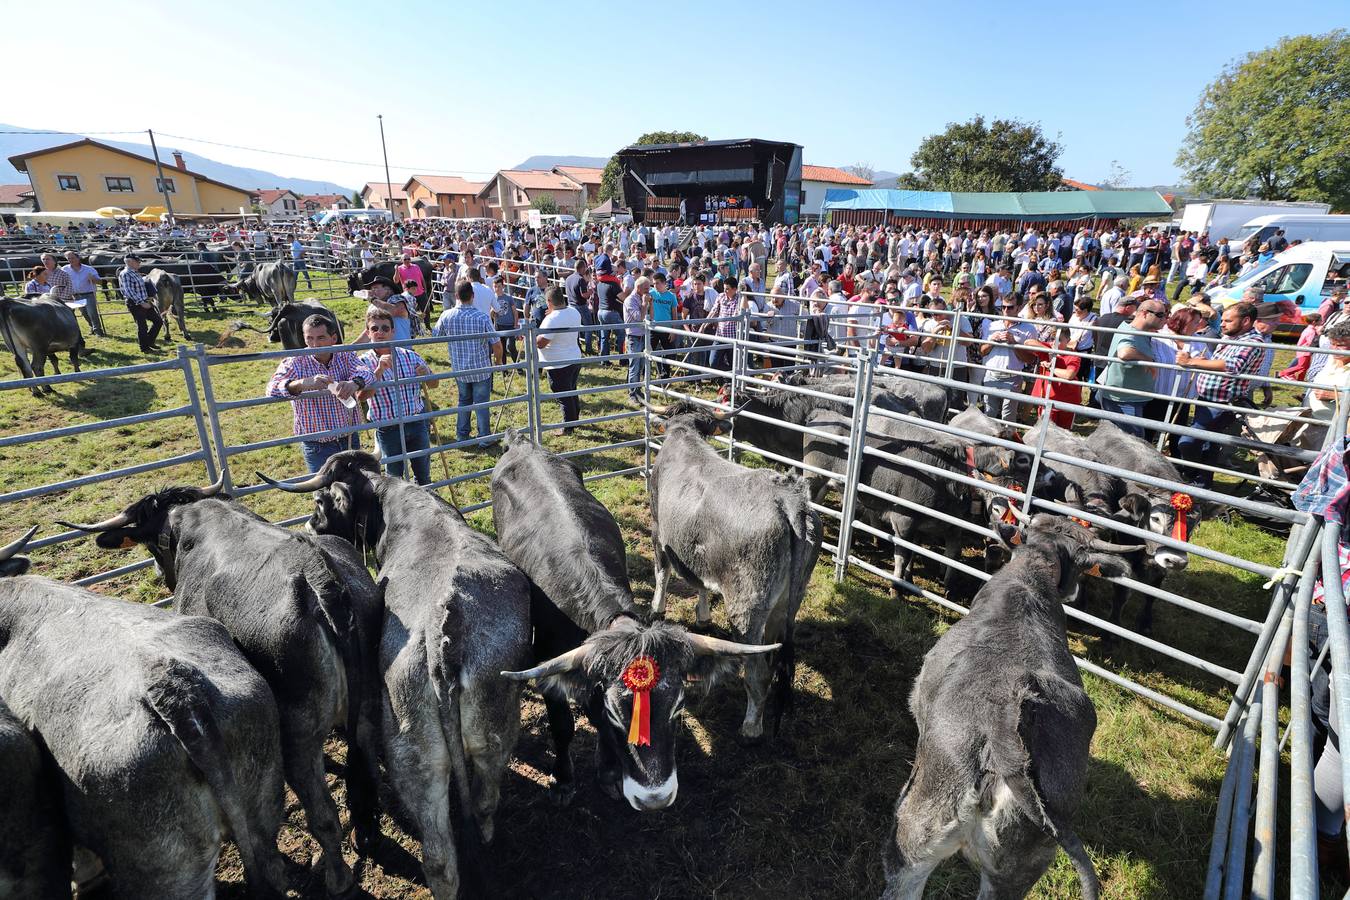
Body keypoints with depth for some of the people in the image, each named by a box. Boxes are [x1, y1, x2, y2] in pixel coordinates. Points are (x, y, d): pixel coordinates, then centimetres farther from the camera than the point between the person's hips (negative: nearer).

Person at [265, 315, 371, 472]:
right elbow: (273, 389, -26)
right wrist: (303, 383, -46)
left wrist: (355, 383, -46)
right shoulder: (295, 362, -11)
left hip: (350, 440, 3)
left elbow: (367, 373, -21)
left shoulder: (345, 356, -4)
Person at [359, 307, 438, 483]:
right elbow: (362, 395, -21)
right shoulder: (364, 362, -7)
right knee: (394, 477, 13)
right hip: (388, 429, -2)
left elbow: (433, 384, 7)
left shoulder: (409, 356, -1)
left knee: (423, 475, 15)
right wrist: (379, 371, -33)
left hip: (417, 423, 2)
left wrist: (426, 374, -16)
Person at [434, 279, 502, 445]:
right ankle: (484, 438, 19)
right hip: (481, 368, -3)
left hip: (459, 369, 3)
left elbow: (435, 336, 6)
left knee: (464, 400, 22)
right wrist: (499, 360, 4)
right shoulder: (482, 317, -20)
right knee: (481, 404, 10)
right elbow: (497, 344, -16)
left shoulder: (446, 316, -10)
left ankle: (461, 436, 28)